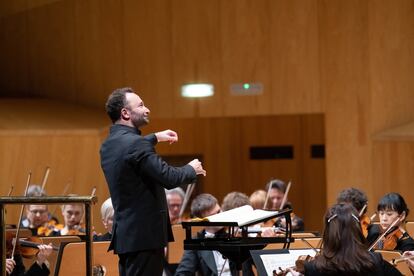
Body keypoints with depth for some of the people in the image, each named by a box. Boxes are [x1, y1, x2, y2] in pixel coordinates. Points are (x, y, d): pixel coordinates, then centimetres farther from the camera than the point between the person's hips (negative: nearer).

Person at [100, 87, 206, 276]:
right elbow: (169, 178, -22)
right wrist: (192, 169, -3)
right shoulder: (135, 143, -18)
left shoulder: (109, 145, 11)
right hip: (144, 233, -10)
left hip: (126, 232, 10)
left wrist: (155, 138, 34)